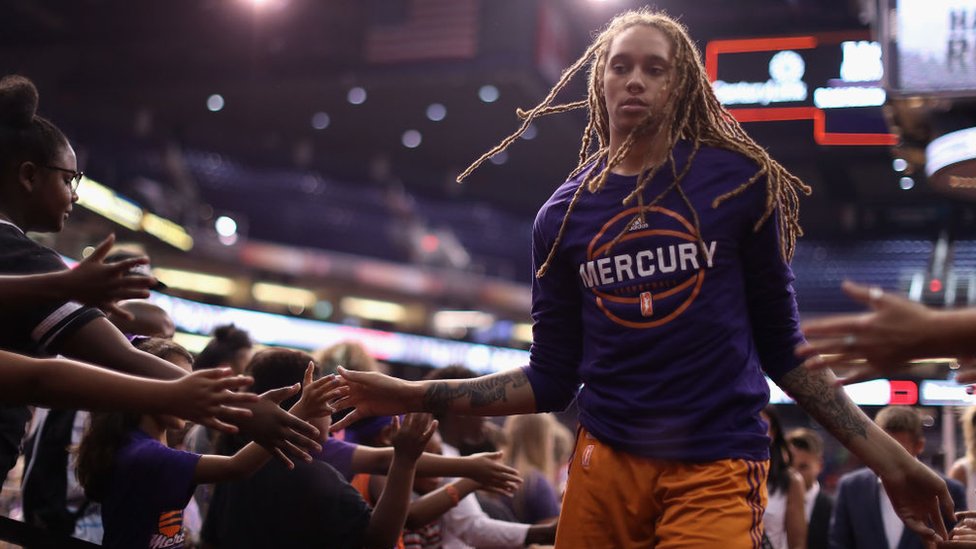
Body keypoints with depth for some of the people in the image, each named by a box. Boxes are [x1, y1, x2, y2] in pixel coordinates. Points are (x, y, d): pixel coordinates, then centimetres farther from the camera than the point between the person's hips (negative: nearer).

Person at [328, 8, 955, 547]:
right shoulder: (564, 215, 5)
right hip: (605, 461, 3)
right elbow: (552, 380, 8)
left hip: (717, 465, -2)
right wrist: (418, 395, 0)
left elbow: (782, 344, 5)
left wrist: (887, 457, 0)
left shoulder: (740, 182, -1)